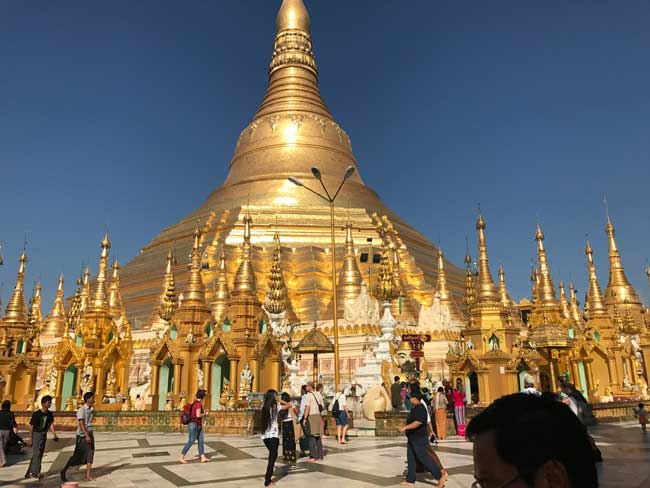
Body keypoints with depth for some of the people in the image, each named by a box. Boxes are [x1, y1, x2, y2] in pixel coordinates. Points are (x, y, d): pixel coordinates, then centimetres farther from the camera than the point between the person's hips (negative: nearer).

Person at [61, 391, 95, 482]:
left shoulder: (92, 410, 8)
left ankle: (88, 476, 0)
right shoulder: (81, 409, -14)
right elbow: (81, 423, -22)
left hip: (90, 434, 6)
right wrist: (86, 435, -30)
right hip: (82, 435, -6)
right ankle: (64, 471, 21)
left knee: (90, 455, -2)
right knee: (77, 456, 2)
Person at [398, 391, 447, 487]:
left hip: (419, 439, -10)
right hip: (413, 439, 10)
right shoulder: (415, 408, 11)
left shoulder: (420, 409, -21)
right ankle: (410, 480, 18)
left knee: (424, 458, -4)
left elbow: (418, 422, -31)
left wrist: (405, 427, -29)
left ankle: (440, 475, 6)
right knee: (411, 459, 12)